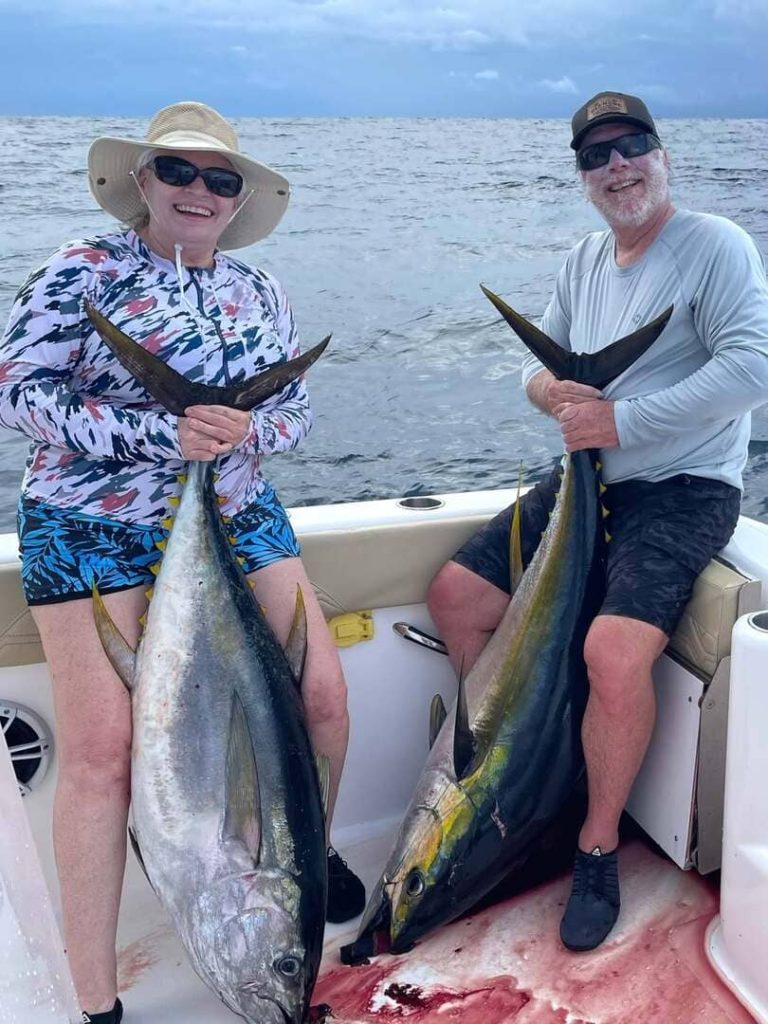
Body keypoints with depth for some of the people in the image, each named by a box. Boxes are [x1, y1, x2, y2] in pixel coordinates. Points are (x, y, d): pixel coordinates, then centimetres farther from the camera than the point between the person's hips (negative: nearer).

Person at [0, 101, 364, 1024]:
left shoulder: (260, 295, 11)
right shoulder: (83, 271, -5)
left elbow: (294, 410, 11)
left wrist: (245, 431, -13)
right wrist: (161, 434, -21)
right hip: (93, 529, -4)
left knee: (322, 694, 1)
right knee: (102, 749, -8)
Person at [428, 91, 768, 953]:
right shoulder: (584, 260, 13)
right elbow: (538, 360, 16)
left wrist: (621, 420, -23)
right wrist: (557, 393, -9)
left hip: (683, 490, -7)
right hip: (587, 480, 8)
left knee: (614, 652, -30)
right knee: (454, 596, 2)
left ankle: (598, 848, -4)